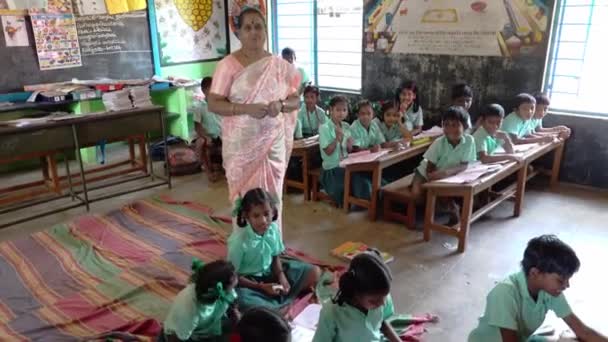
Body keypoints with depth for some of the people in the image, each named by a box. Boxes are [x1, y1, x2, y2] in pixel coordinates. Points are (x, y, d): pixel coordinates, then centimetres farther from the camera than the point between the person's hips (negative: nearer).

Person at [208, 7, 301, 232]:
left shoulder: (279, 65, 3)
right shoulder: (228, 65, -7)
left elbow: (296, 100, 7)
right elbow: (213, 104, -10)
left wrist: (281, 105, -16)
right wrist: (246, 108, -24)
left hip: (272, 143, 3)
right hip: (241, 145, -2)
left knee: (272, 195, 10)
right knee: (243, 197, 6)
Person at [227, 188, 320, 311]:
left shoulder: (273, 229, -12)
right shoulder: (238, 240, -25)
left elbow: (275, 257, 3)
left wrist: (281, 276, -15)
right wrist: (262, 287, -23)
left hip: (269, 271, 5)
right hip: (248, 280, -5)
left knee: (314, 272, -3)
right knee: (240, 300, -41)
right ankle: (280, 304, -21)